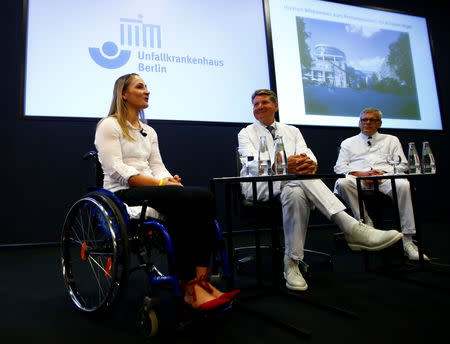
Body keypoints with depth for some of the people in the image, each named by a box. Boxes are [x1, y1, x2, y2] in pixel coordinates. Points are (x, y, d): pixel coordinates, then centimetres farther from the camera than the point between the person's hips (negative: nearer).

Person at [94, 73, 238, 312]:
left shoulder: (149, 131, 25)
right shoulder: (109, 126, 2)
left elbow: (157, 167, 15)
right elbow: (116, 170, -11)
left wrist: (170, 181, -9)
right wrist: (160, 184, -20)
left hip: (150, 188, 7)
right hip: (123, 193, -6)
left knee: (203, 198, -25)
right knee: (197, 199, -32)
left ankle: (199, 281, -28)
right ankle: (189, 286, -25)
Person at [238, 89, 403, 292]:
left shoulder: (292, 131, 24)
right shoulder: (246, 133, 16)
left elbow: (306, 153, 4)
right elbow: (253, 162, -7)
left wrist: (310, 163, -26)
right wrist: (284, 165, -29)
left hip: (292, 183, 3)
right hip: (257, 185, -3)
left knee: (295, 193, -39)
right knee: (301, 177, -36)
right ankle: (351, 229, -43)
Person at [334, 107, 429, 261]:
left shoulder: (391, 140, 27)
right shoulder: (348, 142, 25)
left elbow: (402, 164, 15)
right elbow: (339, 167, 12)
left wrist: (383, 172, -7)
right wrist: (360, 173, -7)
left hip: (385, 176, 0)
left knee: (402, 184, -35)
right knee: (342, 183, -35)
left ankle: (407, 240, -31)